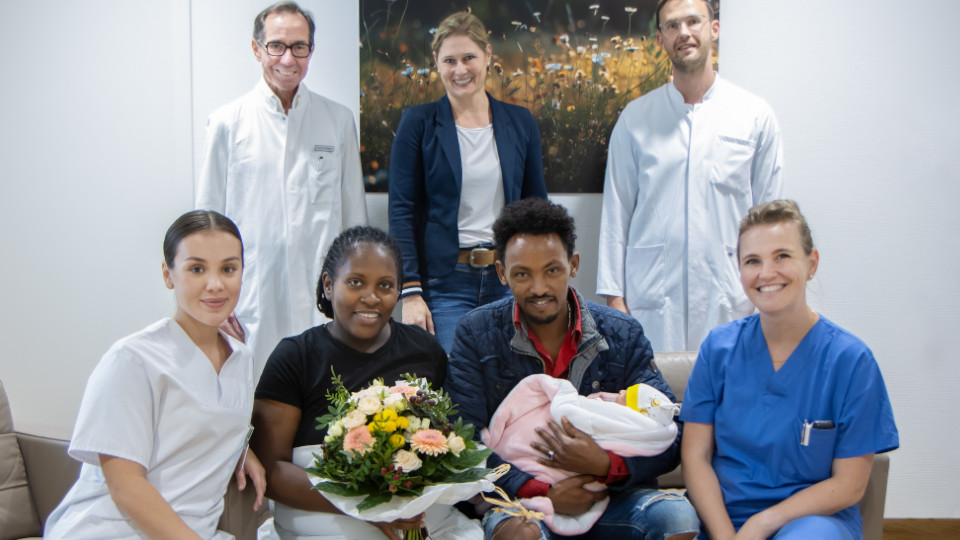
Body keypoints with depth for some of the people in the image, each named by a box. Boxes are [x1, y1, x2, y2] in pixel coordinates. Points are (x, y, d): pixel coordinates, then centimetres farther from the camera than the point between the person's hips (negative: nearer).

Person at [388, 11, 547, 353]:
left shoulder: (520, 122, 10)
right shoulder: (418, 123, 1)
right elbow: (401, 211, -2)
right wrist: (410, 292, -10)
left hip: (510, 281, 3)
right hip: (445, 282, -3)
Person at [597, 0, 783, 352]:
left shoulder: (755, 116, 6)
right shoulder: (635, 118, 7)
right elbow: (616, 213, 7)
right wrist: (613, 295, 2)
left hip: (729, 301, 0)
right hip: (651, 301, 0)